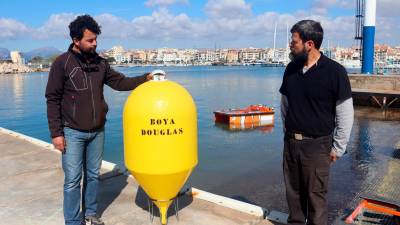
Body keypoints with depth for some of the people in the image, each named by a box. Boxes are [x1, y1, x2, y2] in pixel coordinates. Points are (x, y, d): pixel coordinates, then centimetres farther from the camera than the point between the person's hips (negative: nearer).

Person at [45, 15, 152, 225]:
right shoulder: (62, 63, -9)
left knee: (93, 175, 14)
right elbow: (52, 100, -8)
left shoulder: (100, 63, 5)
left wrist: (145, 78, -8)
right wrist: (56, 132, -11)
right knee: (73, 180, 1)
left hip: (97, 131, 4)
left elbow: (120, 82, 6)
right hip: (73, 132, -4)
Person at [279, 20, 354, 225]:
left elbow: (345, 114, -8)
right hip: (290, 142, 5)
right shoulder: (291, 69, 3)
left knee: (315, 195, 4)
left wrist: (338, 148, -5)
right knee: (293, 190, 14)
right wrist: (287, 131, 14)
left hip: (317, 145, -5)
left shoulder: (335, 72, -12)